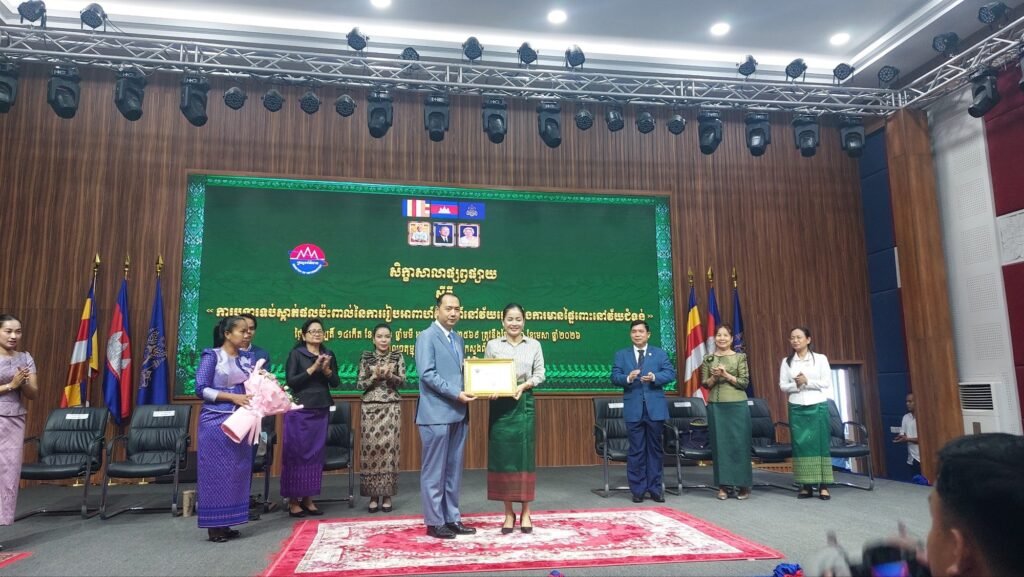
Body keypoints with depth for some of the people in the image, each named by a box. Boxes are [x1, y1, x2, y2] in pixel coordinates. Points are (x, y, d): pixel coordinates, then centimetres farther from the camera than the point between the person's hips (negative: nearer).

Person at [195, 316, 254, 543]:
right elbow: (201, 389, -11)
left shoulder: (246, 358, 11)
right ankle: (214, 526, 8)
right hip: (216, 422, -6)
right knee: (216, 471, -1)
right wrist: (232, 397, -18)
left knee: (237, 471, 7)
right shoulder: (211, 356, -6)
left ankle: (225, 523, 17)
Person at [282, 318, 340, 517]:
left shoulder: (329, 355, 10)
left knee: (316, 454, 7)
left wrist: (327, 370, -10)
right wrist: (313, 368, -17)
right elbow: (291, 381, -11)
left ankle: (308, 499, 15)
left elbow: (336, 383, 8)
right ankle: (293, 500, 8)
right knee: (297, 453, -1)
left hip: (321, 411, 5)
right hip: (300, 410, -4)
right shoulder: (296, 354, -2)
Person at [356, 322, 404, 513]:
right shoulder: (366, 357, 5)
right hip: (370, 407, 0)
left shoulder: (398, 357, 5)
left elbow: (402, 381, -2)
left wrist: (390, 375, -20)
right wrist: (375, 376, -15)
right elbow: (359, 384, 0)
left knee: (389, 448, -2)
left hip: (392, 408, 0)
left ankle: (387, 495, 7)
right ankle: (373, 495, 8)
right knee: (371, 448, -2)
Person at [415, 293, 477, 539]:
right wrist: (456, 394, -19)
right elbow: (427, 373, -16)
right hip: (436, 414, -7)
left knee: (453, 470, 12)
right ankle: (434, 522, 10)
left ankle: (452, 518, 21)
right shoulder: (426, 336, -6)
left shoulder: (458, 339, 18)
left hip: (457, 414, 8)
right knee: (434, 471, 1)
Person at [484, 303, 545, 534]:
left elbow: (540, 374, 4)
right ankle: (509, 513, 13)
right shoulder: (492, 345, 5)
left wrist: (524, 385, -13)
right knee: (503, 457, 2)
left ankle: (525, 512, 13)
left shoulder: (534, 345, 7)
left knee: (525, 456, 2)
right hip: (500, 405, 0)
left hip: (524, 404, 0)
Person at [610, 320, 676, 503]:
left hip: (655, 408, 0)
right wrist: (627, 378, -21)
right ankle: (638, 489, 11)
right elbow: (614, 376, 0)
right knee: (636, 450, 3)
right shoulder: (621, 355, 10)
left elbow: (671, 373, -1)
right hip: (634, 409, 0)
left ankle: (655, 488, 17)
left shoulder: (660, 353, 9)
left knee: (655, 449, 7)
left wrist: (654, 377, -19)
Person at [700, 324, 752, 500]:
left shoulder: (740, 357, 1)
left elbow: (745, 382, -4)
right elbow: (705, 384, 5)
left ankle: (744, 485, 13)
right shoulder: (708, 359, 7)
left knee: (739, 443, 1)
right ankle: (723, 486, 10)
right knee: (719, 444, 4)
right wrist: (714, 376, -14)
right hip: (715, 406, 2)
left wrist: (726, 375, -15)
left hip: (737, 405, -2)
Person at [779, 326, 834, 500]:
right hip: (796, 408, 2)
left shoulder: (820, 359, 1)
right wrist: (796, 385, -14)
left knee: (820, 443, -1)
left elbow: (827, 383, -4)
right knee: (800, 444, 1)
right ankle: (806, 486, 5)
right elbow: (783, 386, 3)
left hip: (818, 406, -2)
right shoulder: (787, 361, 7)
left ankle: (823, 486, 2)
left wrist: (807, 382, -14)